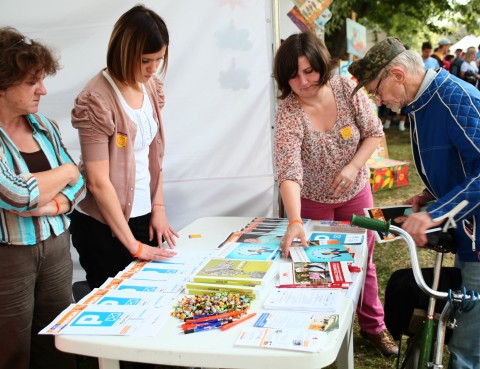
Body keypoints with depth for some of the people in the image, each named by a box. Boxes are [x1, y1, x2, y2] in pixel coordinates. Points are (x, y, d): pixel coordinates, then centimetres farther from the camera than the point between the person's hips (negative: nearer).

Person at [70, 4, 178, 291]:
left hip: (144, 217, 6)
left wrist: (159, 208, 2)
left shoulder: (152, 86, 1)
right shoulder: (97, 100, -20)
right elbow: (99, 183, -20)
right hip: (104, 227, -6)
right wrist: (134, 245, -16)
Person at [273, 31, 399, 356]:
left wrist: (354, 167, -21)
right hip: (312, 201, -2)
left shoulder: (346, 88, -17)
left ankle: (374, 326, 34)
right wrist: (295, 222, -49)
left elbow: (374, 132, -5)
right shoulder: (288, 115, -26)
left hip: (355, 193, 3)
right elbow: (289, 173, -36)